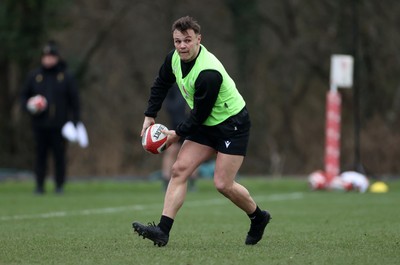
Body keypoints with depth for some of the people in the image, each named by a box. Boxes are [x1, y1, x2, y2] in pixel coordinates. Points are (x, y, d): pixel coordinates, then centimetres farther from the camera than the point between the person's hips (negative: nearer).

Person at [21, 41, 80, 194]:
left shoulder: (66, 77, 5)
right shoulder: (34, 76, 9)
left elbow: (74, 101, 6)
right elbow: (24, 96, 16)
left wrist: (75, 121, -1)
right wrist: (29, 106, -6)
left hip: (59, 125, -2)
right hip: (40, 125, 2)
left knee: (59, 156, -1)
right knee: (40, 155, 1)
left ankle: (59, 185, 7)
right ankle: (39, 185, 7)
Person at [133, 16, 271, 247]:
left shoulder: (209, 74, -32)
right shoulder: (174, 58, -6)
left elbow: (200, 115, -23)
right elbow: (161, 84, 14)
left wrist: (178, 134, -9)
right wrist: (150, 116, 9)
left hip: (232, 125, -8)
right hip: (206, 125, 8)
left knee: (223, 184, -10)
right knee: (179, 169, -6)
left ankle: (259, 218, 18)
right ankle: (163, 230, -11)